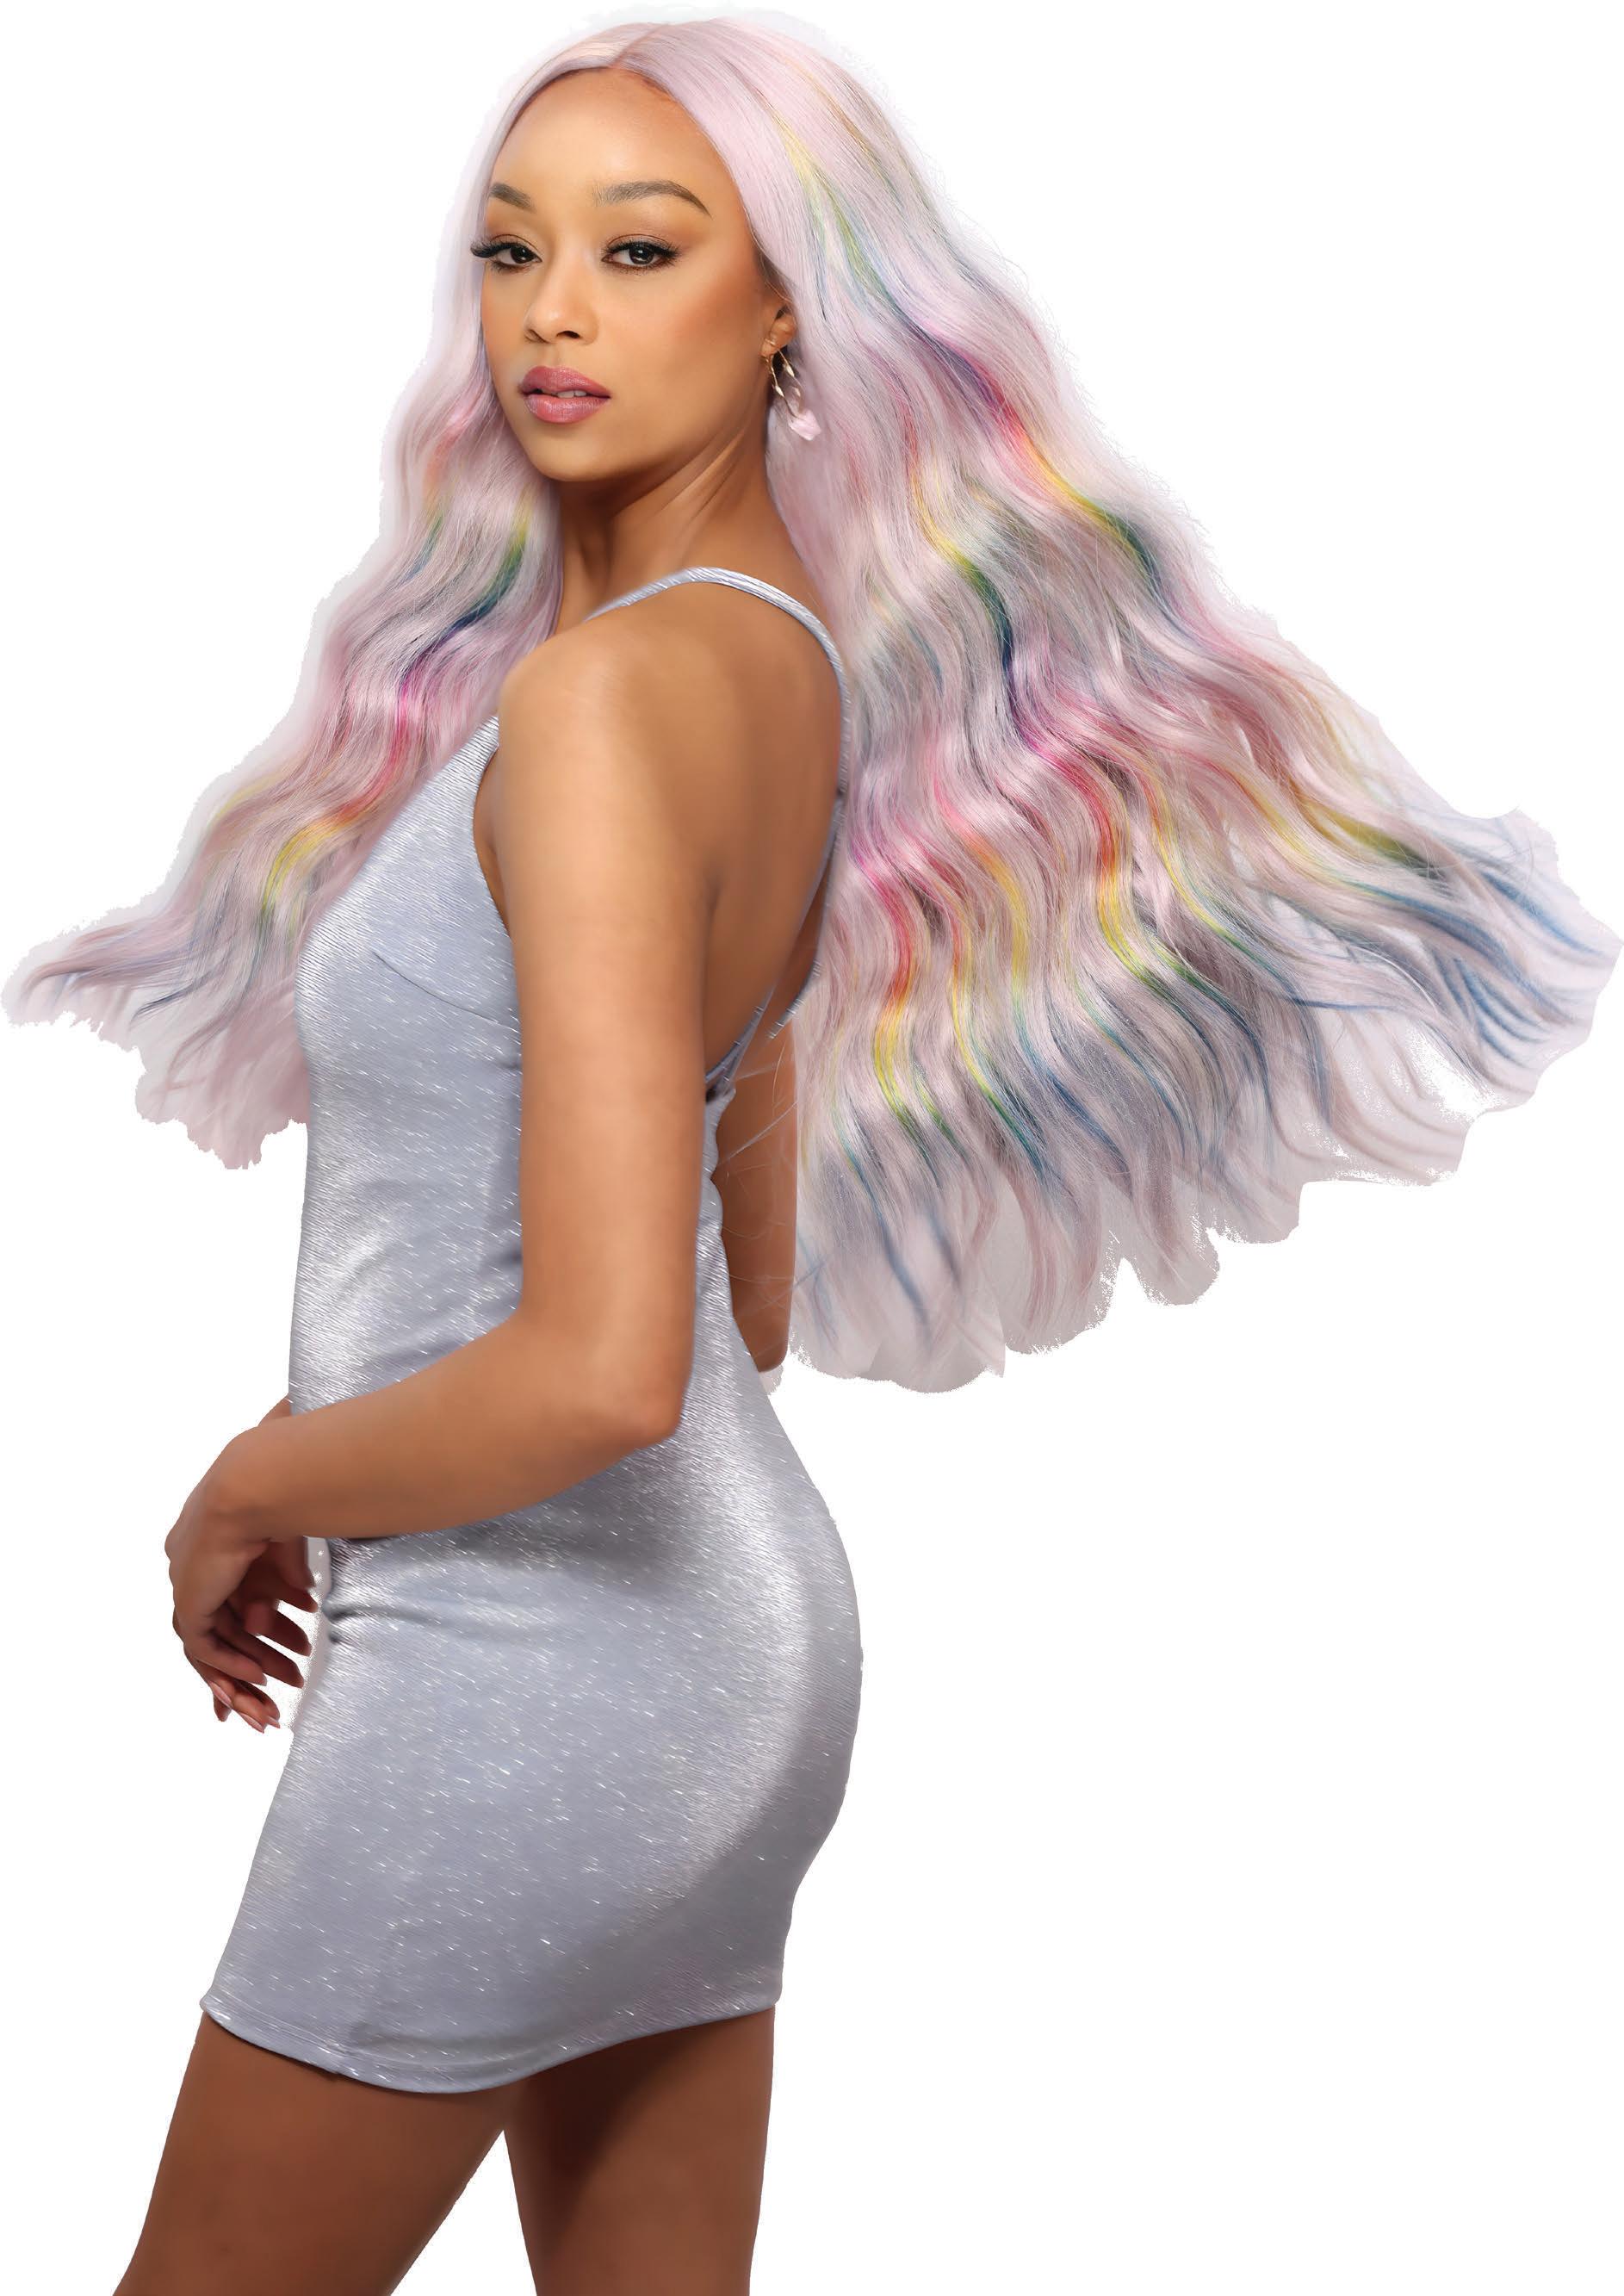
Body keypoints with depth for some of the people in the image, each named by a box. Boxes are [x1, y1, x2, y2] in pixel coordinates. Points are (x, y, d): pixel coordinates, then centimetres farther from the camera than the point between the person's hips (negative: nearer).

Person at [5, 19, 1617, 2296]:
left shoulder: (604, 694, -21)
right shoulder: (796, 671, 6)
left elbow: (600, 1367, -28)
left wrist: (249, 1493, -11)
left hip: (520, 1661, -9)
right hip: (732, 1613, 9)